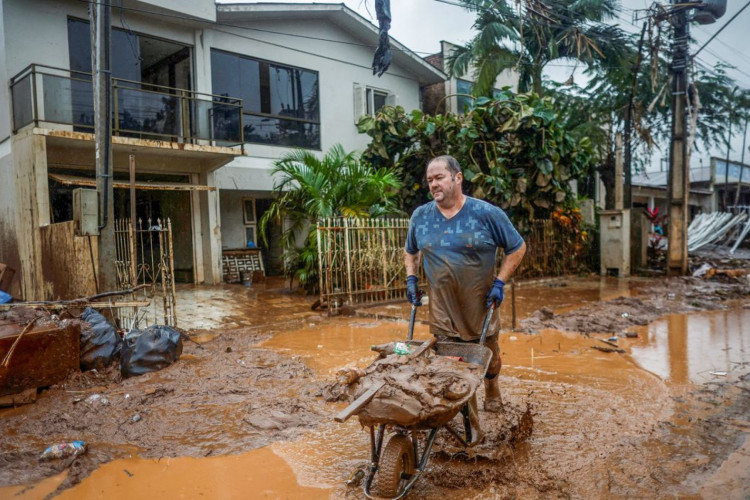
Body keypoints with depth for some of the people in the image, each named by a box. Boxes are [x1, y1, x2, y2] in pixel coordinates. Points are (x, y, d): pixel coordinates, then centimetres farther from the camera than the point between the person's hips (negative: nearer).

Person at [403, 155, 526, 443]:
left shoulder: (486, 213, -10)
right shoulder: (420, 216, 0)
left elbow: (517, 248, -2)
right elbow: (410, 252, 17)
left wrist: (500, 282, -10)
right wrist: (411, 279, 3)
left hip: (481, 306, -1)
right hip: (442, 311, 2)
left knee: (489, 357, 18)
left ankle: (491, 389, 52)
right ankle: (471, 427, 18)